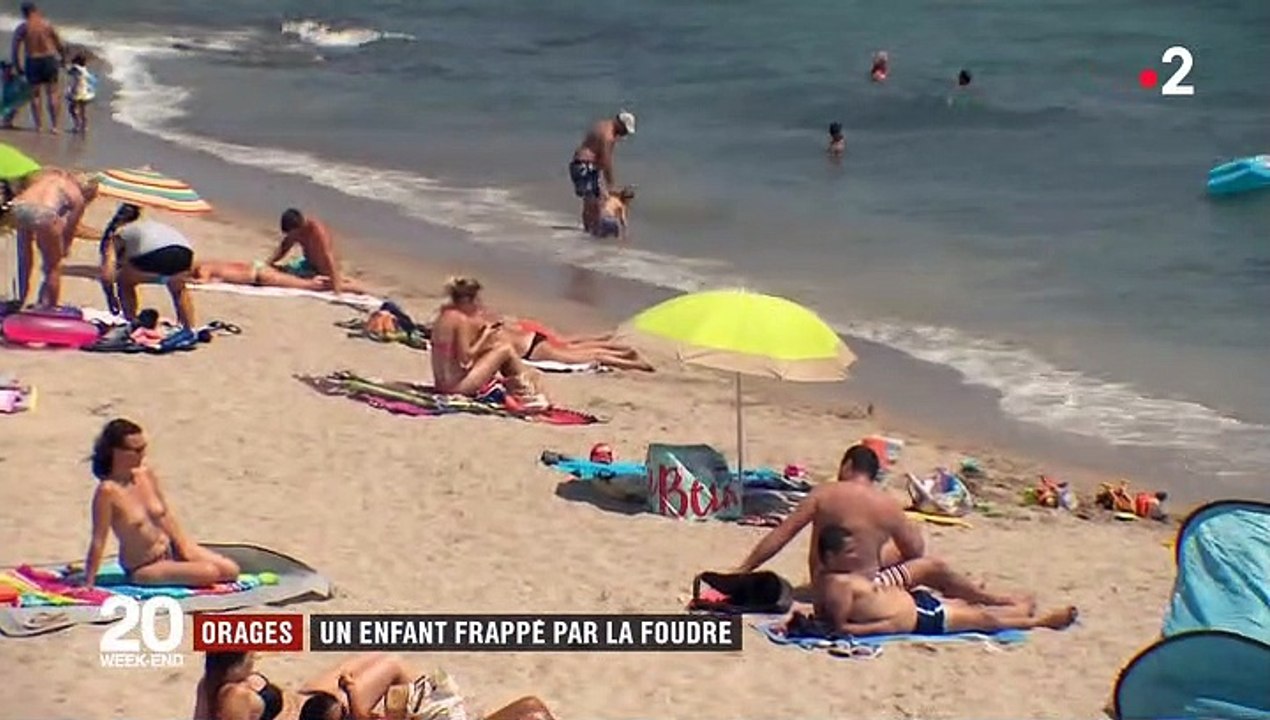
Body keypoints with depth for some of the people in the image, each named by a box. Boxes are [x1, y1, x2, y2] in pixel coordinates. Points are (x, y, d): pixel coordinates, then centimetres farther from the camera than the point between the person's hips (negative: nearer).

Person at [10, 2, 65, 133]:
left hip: (32, 62, 0)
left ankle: (39, 125, 13)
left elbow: (15, 50, -5)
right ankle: (54, 125, 6)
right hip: (49, 60, 0)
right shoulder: (47, 24, -2)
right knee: (52, 93, 9)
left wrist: (18, 67, 6)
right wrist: (63, 58, 16)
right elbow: (60, 45, 1)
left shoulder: (21, 28, -5)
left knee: (35, 94, 13)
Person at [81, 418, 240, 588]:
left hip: (170, 550, 7)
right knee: (210, 573, -22)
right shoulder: (108, 491, -25)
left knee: (230, 570, -2)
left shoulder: (147, 475, -5)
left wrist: (185, 547, 3)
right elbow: (98, 541, -21)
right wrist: (88, 584, -18)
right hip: (143, 569, -7)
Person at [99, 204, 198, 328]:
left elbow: (107, 277, 14)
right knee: (178, 289, 37)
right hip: (184, 251, 4)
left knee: (124, 282, 27)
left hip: (154, 253, -4)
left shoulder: (116, 235, 28)